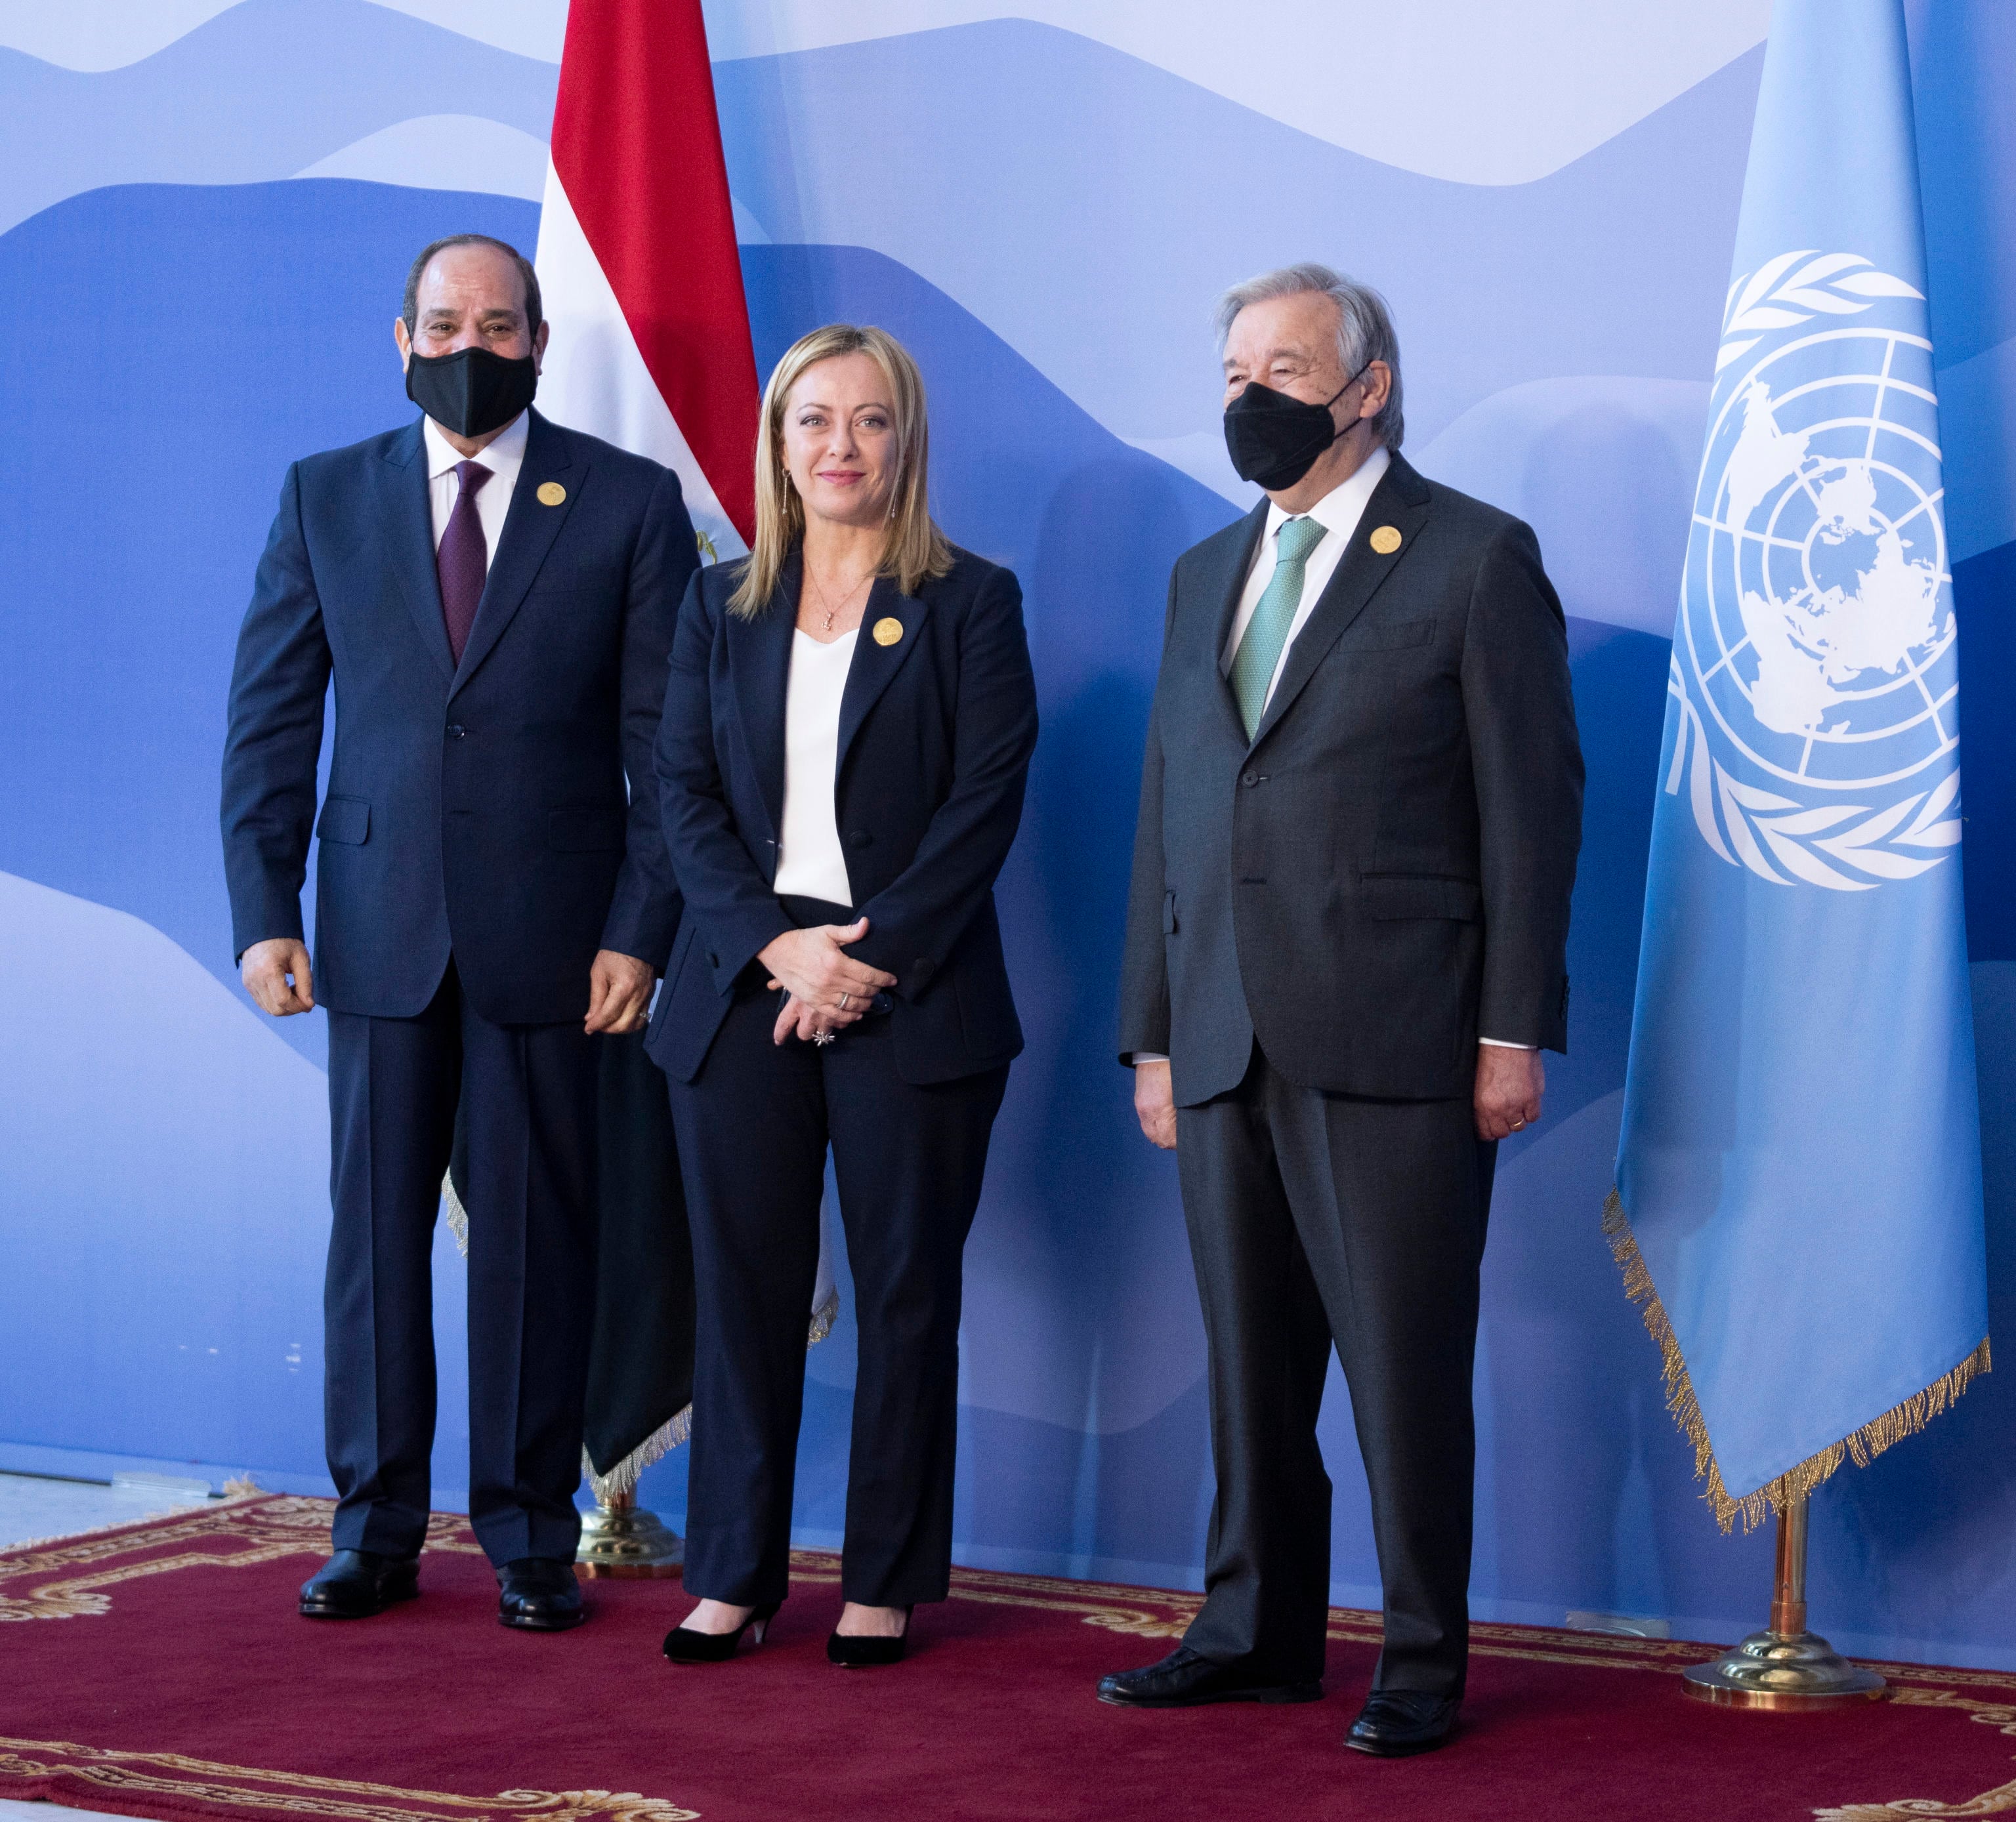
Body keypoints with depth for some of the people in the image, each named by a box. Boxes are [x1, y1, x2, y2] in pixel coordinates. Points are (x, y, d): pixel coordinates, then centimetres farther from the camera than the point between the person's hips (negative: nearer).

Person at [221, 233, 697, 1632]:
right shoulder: (325, 498, 9)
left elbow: (669, 741, 1)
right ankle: (375, 1531, 16)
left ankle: (532, 1537, 13)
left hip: (550, 937, -2)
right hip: (380, 935, 2)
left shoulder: (630, 504, 3)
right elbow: (270, 718, 8)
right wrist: (265, 911, -1)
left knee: (538, 1237, 3)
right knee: (376, 1229, 6)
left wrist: (642, 929, -7)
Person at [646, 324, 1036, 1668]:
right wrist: (775, 945, -10)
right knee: (745, 1289, 5)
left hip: (913, 995, -2)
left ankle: (888, 1584, 11)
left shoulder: (971, 604, 3)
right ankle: (735, 1572, 14)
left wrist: (872, 958, -14)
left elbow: (987, 801, -5)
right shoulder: (721, 607, 12)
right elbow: (685, 797, 5)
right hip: (743, 989, 3)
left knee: (906, 1295, 3)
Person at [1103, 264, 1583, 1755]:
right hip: (1230, 1047, 6)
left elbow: (1532, 801, -4)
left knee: (1406, 1366, -1)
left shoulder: (1477, 558, 0)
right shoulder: (1208, 572, 18)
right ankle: (1258, 1635, 22)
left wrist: (1514, 1029, -9)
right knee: (1250, 1360, 10)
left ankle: (1423, 1664, 9)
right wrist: (1153, 1035, 13)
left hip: (1394, 1041, -5)